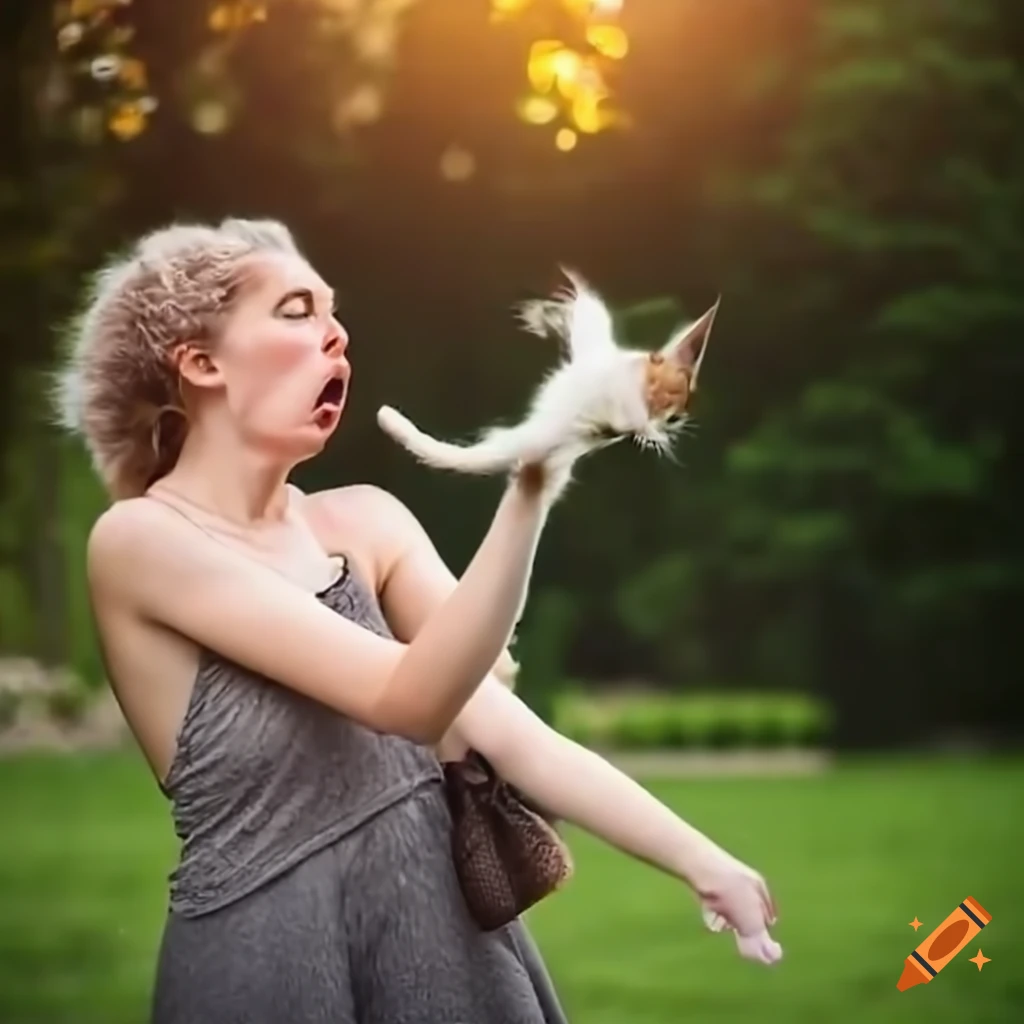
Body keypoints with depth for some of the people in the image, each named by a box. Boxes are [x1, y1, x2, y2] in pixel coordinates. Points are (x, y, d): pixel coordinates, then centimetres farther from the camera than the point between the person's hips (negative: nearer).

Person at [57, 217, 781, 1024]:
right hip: (272, 951, -5)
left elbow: (509, 730, -1)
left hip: (446, 926, 5)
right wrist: (530, 490, -29)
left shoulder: (363, 522, 4)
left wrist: (702, 862, -10)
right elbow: (411, 703, -21)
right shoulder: (141, 538, -13)